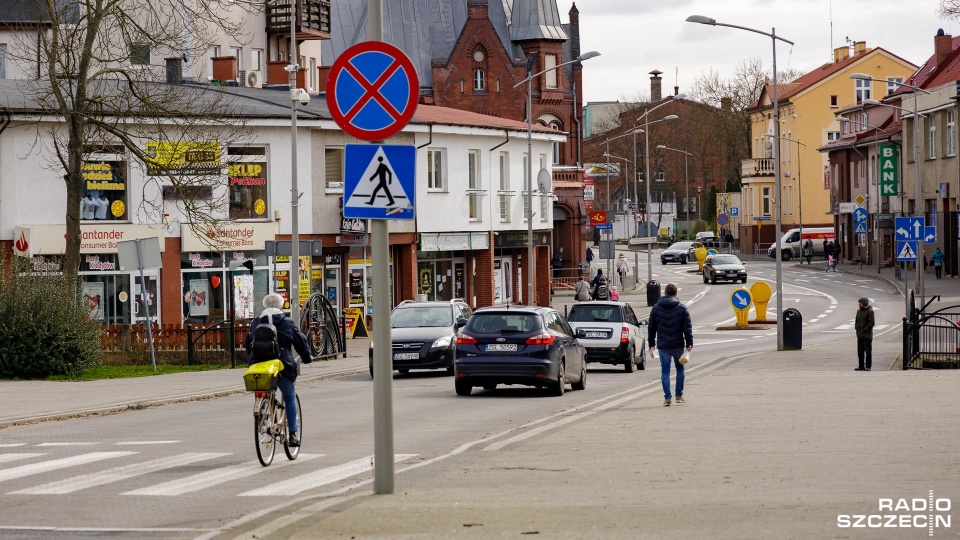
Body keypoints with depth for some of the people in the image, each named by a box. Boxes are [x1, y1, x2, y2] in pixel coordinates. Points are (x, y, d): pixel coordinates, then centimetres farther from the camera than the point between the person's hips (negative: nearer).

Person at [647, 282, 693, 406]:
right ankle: (679, 396, 17)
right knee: (680, 368, 16)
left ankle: (667, 398, -3)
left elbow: (651, 328, 6)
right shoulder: (681, 308, -3)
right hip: (678, 345, -1)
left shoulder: (656, 308, 3)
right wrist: (689, 344, -2)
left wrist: (651, 344, 12)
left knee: (665, 371, 3)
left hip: (663, 346, 1)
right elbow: (687, 327, -5)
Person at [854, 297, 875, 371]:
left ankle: (868, 366, 0)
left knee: (868, 351, -3)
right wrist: (856, 328, 5)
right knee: (860, 351, 9)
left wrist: (865, 329, -16)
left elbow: (871, 323, -14)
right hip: (860, 335, 8)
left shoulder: (870, 311, -9)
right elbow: (857, 321, 22)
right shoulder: (859, 311, 15)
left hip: (867, 335, -8)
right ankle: (861, 366, 15)